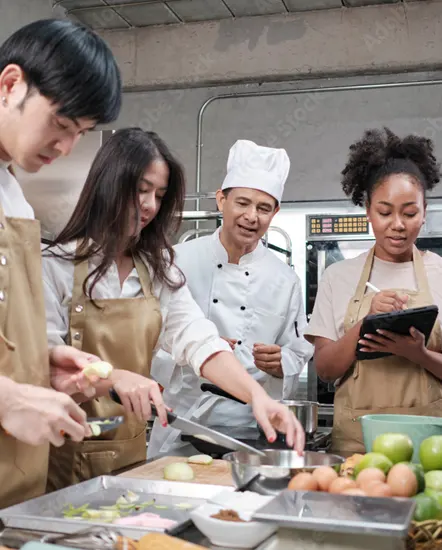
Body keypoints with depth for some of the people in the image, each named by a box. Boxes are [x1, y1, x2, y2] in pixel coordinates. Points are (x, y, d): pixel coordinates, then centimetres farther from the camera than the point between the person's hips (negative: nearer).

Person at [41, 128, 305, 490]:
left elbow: (198, 340, -6)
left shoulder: (158, 268, 7)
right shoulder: (57, 265, -9)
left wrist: (257, 394, -22)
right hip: (66, 457, -4)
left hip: (132, 453, 5)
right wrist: (114, 378, -31)